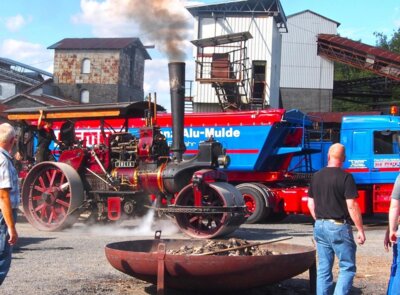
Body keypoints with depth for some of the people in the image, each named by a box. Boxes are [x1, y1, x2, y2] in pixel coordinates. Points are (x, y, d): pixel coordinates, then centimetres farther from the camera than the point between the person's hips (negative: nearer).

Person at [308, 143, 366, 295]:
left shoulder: (316, 176, 7)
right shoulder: (345, 177, -11)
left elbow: (311, 204, 12)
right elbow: (352, 206, -15)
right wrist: (360, 230, -9)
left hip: (320, 227, 6)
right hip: (339, 226, -6)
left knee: (323, 268, 10)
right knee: (347, 267, 2)